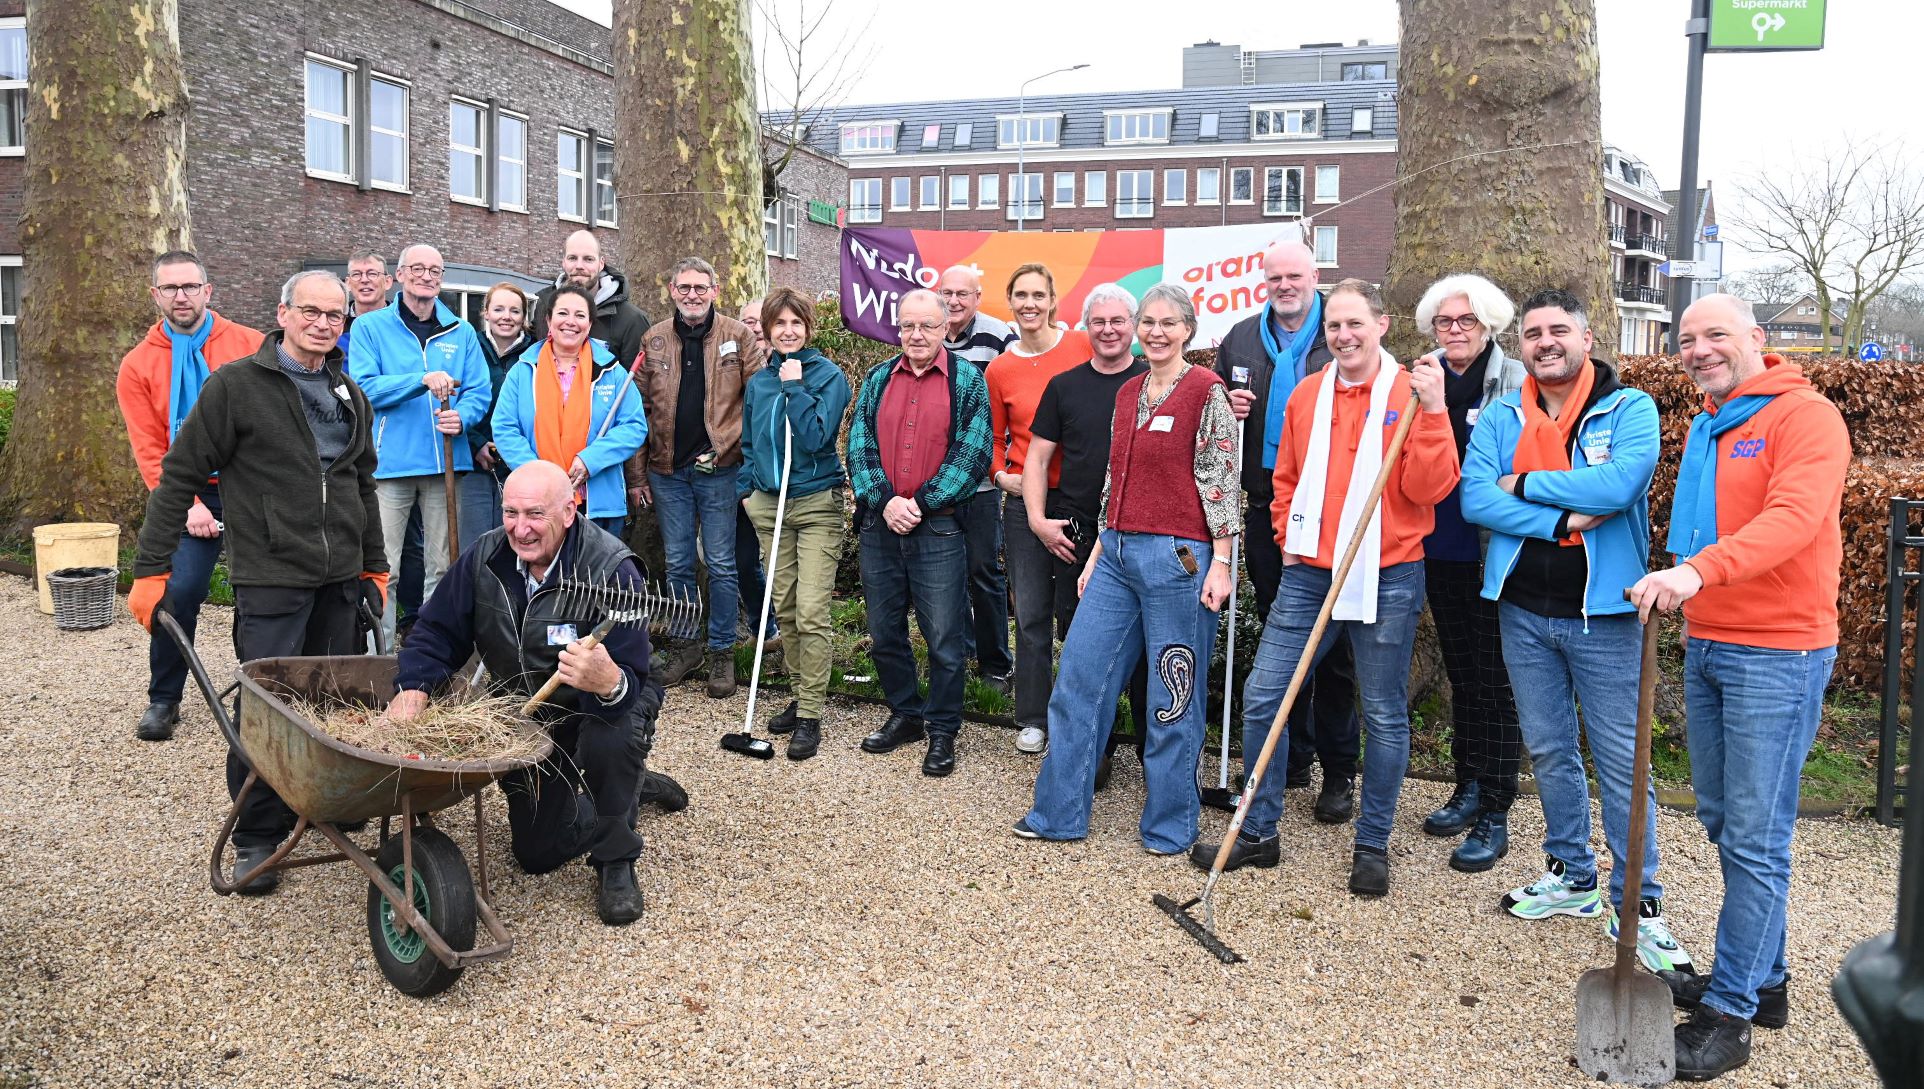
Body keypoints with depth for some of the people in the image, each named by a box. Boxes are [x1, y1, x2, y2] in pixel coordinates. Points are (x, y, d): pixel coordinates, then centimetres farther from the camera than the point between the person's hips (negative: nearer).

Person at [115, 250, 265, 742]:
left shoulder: (250, 346, 2)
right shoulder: (138, 365, 5)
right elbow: (148, 449, 1)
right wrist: (185, 504, -11)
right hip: (191, 498, 0)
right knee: (178, 591, -11)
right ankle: (163, 700, 6)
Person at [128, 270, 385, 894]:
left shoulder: (350, 396, 14)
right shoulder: (235, 386, -5)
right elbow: (179, 477, -4)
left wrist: (375, 566, 23)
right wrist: (152, 569, -7)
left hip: (339, 582, 5)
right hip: (269, 579, -5)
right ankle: (257, 837, 9)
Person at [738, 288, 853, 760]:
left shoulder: (828, 375, -5)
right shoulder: (758, 381, 11)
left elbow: (816, 437, -15)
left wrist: (794, 386, -15)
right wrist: (748, 489, 11)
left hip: (816, 504, -5)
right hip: (769, 504, 6)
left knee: (811, 612, -10)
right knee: (785, 608, 10)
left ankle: (810, 715, -4)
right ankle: (803, 694, 23)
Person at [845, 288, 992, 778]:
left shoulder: (967, 380, -1)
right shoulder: (878, 379, 10)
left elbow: (972, 453, -8)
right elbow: (859, 444, 5)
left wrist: (922, 504, -13)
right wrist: (883, 500, -11)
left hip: (938, 529, -4)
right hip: (880, 524, 4)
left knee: (944, 639, 1)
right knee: (884, 632, 13)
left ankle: (943, 730, 16)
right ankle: (904, 715, 31)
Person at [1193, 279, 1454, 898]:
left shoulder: (1411, 395, -3)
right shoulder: (1307, 396, 9)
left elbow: (1430, 488, -13)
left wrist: (1432, 412, -21)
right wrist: (1288, 537, 9)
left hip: (1387, 579, -4)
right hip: (1308, 574, 4)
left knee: (1384, 716, 7)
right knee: (1261, 699, 2)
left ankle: (1372, 847, 23)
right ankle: (1258, 834, 18)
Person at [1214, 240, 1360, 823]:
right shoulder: (1241, 339, 11)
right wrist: (1228, 410, -1)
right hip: (1265, 508, 4)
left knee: (1332, 643, 1)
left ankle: (1339, 771, 11)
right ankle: (1292, 755, 26)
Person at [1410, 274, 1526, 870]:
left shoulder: (1516, 382, -8)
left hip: (1495, 555, -5)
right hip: (1441, 552, 6)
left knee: (1495, 683, 1)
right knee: (1461, 676, 17)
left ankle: (1494, 817, 9)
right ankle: (1468, 790, 31)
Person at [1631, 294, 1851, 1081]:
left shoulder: (1806, 416, -11)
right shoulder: (1704, 427, 15)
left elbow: (1794, 518, -27)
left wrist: (1700, 570, -41)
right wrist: (1685, 595, 10)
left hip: (1777, 653, -8)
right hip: (1705, 644, 8)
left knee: (1754, 838, -2)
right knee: (1722, 822, 14)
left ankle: (1729, 1013, 5)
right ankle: (1762, 979, 29)